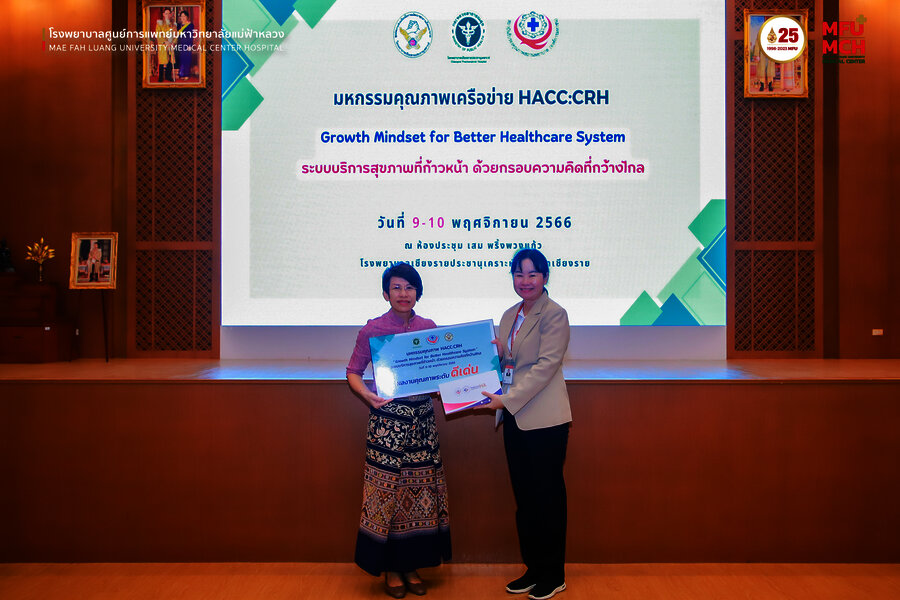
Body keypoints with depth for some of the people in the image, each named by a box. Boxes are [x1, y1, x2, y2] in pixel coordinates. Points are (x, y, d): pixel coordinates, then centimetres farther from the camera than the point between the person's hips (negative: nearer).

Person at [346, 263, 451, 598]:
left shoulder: (429, 328, 7)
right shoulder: (373, 330, -3)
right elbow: (353, 371, 1)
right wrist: (365, 394, -17)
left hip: (422, 416, 4)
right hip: (387, 417, -3)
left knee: (420, 488, 6)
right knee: (388, 487, 0)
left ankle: (411, 565, 21)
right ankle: (390, 569, 16)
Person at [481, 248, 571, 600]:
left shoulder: (554, 315, -8)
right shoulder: (509, 316, 14)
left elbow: (546, 366, -16)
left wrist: (508, 399, -20)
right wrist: (493, 353, -2)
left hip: (544, 421, -7)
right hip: (515, 420, 7)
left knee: (547, 496, 3)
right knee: (524, 497, 13)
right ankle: (533, 570, 27)